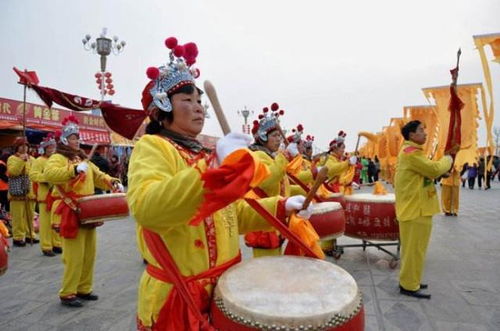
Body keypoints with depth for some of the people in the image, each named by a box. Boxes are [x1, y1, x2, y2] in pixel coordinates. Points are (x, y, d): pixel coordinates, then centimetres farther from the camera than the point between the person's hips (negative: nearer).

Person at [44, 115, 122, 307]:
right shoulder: (58, 157, -8)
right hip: (70, 214, -8)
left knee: (89, 254, 13)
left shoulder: (83, 159, 17)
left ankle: (83, 289, 25)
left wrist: (113, 183, 0)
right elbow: (49, 174, -28)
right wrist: (75, 169, -37)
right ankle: (67, 294, 10)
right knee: (75, 256, -5)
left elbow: (98, 176, 18)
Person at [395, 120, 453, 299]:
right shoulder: (411, 152, -17)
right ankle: (409, 286, 8)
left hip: (415, 207, 11)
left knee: (413, 248, 17)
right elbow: (434, 169, -20)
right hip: (415, 209, -11)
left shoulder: (411, 151, 17)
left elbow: (426, 171, 18)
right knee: (414, 249, -2)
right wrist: (447, 160, -2)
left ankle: (409, 281, 28)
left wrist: (442, 168, 2)